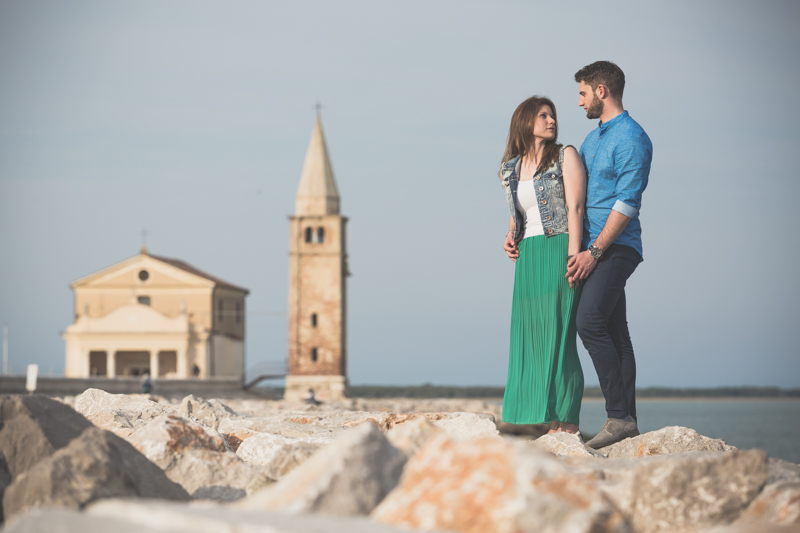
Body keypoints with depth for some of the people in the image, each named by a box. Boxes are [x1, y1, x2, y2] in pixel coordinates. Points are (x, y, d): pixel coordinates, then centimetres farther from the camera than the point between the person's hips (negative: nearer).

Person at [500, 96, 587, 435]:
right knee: (530, 338, 1)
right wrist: (510, 239, 6)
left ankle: (566, 422, -10)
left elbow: (575, 207, -6)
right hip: (527, 258, 5)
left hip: (559, 251, -5)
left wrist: (573, 256, -15)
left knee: (558, 335, -10)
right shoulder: (510, 169, 16)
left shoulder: (565, 156, 2)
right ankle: (539, 423, 3)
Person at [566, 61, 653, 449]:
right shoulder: (592, 139, 21)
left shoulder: (632, 138, -9)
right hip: (594, 247, 9)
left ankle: (619, 415, -22)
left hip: (616, 247, -9)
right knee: (614, 332, 6)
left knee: (590, 322, -21)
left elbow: (627, 202, -16)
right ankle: (627, 422, 5)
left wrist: (594, 251, -21)